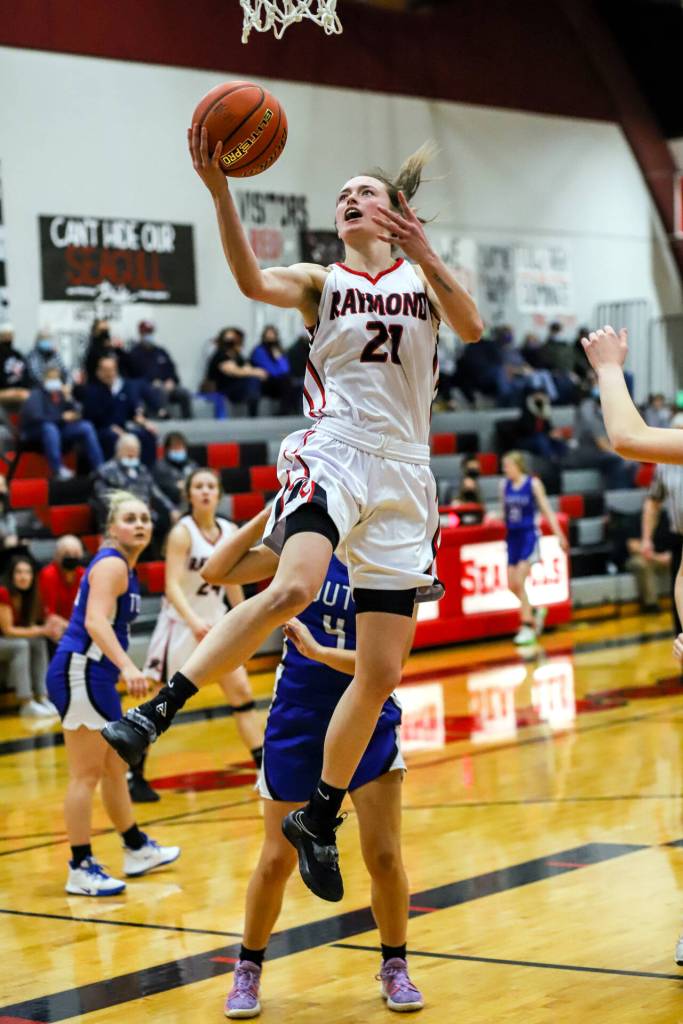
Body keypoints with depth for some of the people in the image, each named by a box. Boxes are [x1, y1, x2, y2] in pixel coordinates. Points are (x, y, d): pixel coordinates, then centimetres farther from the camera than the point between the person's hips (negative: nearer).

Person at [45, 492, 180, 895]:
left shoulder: (124, 566, 15)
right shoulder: (111, 564, -14)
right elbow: (95, 622, -29)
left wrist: (123, 670, 34)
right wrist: (127, 666, -41)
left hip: (98, 676, 11)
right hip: (80, 674, -11)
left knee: (115, 767, 21)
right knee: (86, 773, -6)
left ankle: (138, 850, 34)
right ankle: (81, 869, -1)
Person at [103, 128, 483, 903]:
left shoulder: (423, 279, 14)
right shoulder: (321, 282, 11)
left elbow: (471, 328, -6)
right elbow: (252, 280, -11)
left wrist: (424, 256, -20)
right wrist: (219, 191, -24)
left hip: (401, 476, 3)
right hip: (331, 455, -2)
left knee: (382, 672, 0)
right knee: (292, 587, -34)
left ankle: (318, 818, 14)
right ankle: (158, 709, -32)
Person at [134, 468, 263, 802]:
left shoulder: (231, 532, 0)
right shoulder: (182, 533, -17)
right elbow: (172, 585, -27)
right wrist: (194, 621, -42)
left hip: (215, 622, 5)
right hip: (180, 623, -5)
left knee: (242, 693, 2)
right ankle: (134, 776, 10)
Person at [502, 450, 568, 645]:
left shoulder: (533, 484, -6)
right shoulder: (505, 485, 6)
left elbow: (546, 510, -4)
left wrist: (559, 535, -7)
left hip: (529, 535, -5)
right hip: (512, 536, 5)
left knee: (519, 581, -14)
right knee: (512, 584, 4)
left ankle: (527, 626, -6)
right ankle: (535, 612, 29)